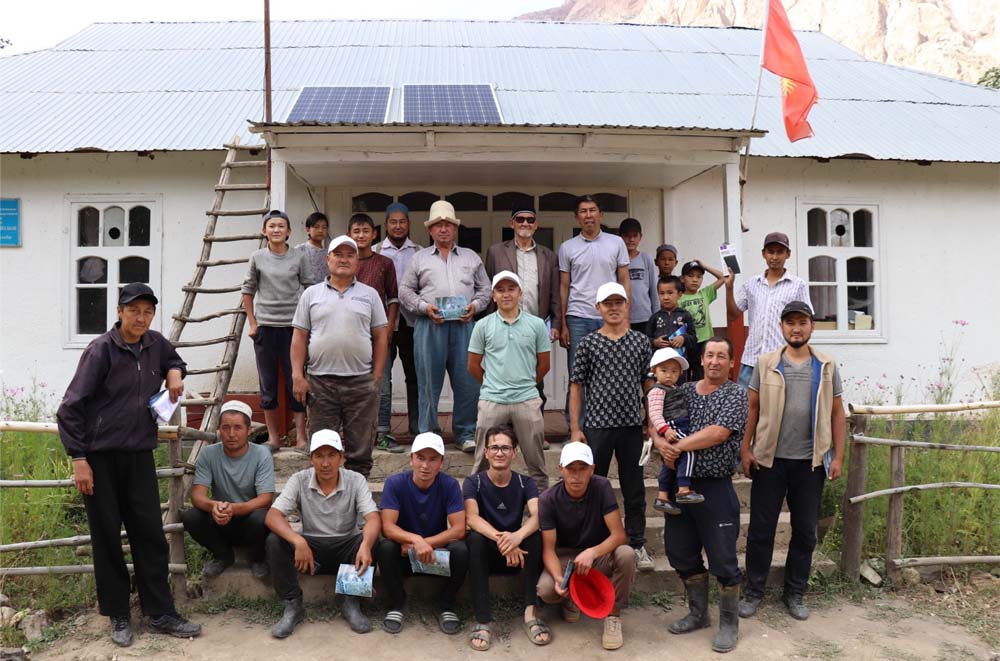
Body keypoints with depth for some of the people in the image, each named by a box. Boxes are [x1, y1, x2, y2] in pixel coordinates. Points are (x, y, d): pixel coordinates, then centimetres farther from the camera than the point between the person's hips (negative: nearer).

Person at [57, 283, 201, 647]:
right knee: (107, 538, 6)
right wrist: (79, 459, -13)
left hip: (140, 455, 4)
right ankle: (117, 615, 19)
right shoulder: (101, 349, -10)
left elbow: (175, 362, 29)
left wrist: (175, 372, 4)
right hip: (100, 457, -4)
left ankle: (161, 613, 13)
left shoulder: (156, 344, 4)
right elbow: (70, 408, -10)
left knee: (150, 535, 5)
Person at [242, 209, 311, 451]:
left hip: (293, 326, -1)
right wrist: (252, 323, 6)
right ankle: (273, 437, 17)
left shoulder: (299, 257, 1)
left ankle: (301, 436, 7)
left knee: (295, 381, 0)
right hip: (264, 327, 2)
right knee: (268, 384, 7)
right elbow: (248, 291, 10)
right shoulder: (257, 258, 3)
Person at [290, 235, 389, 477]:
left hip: (361, 382, 0)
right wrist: (298, 376, -2)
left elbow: (381, 337, 7)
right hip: (320, 382, 0)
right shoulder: (311, 294, 10)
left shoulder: (369, 294, 9)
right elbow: (299, 337, 7)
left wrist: (377, 376, 0)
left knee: (360, 449, 5)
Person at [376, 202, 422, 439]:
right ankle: (382, 429, 2)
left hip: (412, 320, 2)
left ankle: (417, 427, 18)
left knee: (415, 375, 9)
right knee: (382, 374, -4)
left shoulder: (419, 253, 10)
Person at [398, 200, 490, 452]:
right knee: (429, 381, 2)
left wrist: (475, 305, -2)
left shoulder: (471, 257, 17)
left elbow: (485, 288, 16)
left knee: (467, 381, -1)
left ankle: (466, 434, 11)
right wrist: (424, 307, -6)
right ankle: (428, 434, 11)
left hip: (463, 325, 1)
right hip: (429, 325, -1)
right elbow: (405, 291, 9)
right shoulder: (419, 258, 12)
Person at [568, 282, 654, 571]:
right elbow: (576, 387, 1)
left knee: (635, 490, 9)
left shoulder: (641, 341, 5)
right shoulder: (588, 343, 1)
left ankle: (638, 545, 22)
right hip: (597, 426, -1)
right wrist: (575, 428, -4)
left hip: (632, 427, 1)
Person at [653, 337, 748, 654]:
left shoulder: (736, 395, -4)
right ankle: (698, 614, 33)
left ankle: (729, 623, 21)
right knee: (682, 553, 14)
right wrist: (659, 440, -15)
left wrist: (678, 446, -15)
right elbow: (653, 423, 7)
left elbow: (718, 433, -19)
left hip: (715, 487, -5)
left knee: (723, 559, 2)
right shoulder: (683, 391, 10)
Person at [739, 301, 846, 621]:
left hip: (811, 462, 2)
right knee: (761, 529, 5)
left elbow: (837, 413, 7)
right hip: (770, 459, -1)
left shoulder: (827, 367, 4)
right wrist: (745, 449, -4)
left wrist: (838, 456, 2)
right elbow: (752, 408, 2)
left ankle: (795, 594, 26)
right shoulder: (766, 364, 0)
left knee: (805, 531, 10)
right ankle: (753, 591, 19)